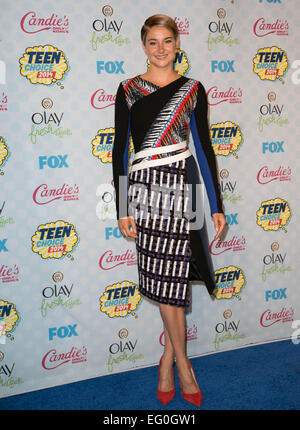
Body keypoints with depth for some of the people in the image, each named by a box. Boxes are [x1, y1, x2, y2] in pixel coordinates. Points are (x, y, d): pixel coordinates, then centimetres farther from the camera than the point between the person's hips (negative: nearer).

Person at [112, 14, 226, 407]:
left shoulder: (193, 90, 8)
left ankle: (169, 358, 22)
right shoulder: (128, 89, 8)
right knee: (165, 279, 2)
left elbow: (204, 148, 8)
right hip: (144, 188, 0)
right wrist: (122, 208, 1)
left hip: (180, 187, 0)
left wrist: (216, 206, 5)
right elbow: (120, 149, 6)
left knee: (172, 278, 1)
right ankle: (182, 363, 19)